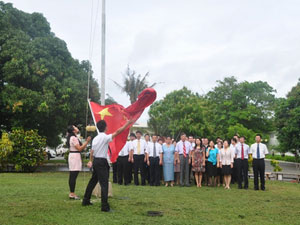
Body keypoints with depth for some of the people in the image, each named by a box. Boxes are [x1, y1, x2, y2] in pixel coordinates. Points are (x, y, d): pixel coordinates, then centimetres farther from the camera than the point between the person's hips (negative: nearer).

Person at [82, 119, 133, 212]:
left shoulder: (95, 138, 10)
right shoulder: (105, 137, -14)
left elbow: (92, 151, 14)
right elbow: (117, 132, -18)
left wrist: (91, 161, 26)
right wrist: (127, 124, -14)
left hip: (95, 161, 9)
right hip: (102, 162, -9)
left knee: (93, 181, 20)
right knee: (104, 183, -8)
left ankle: (86, 200, 31)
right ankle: (104, 206, -9)